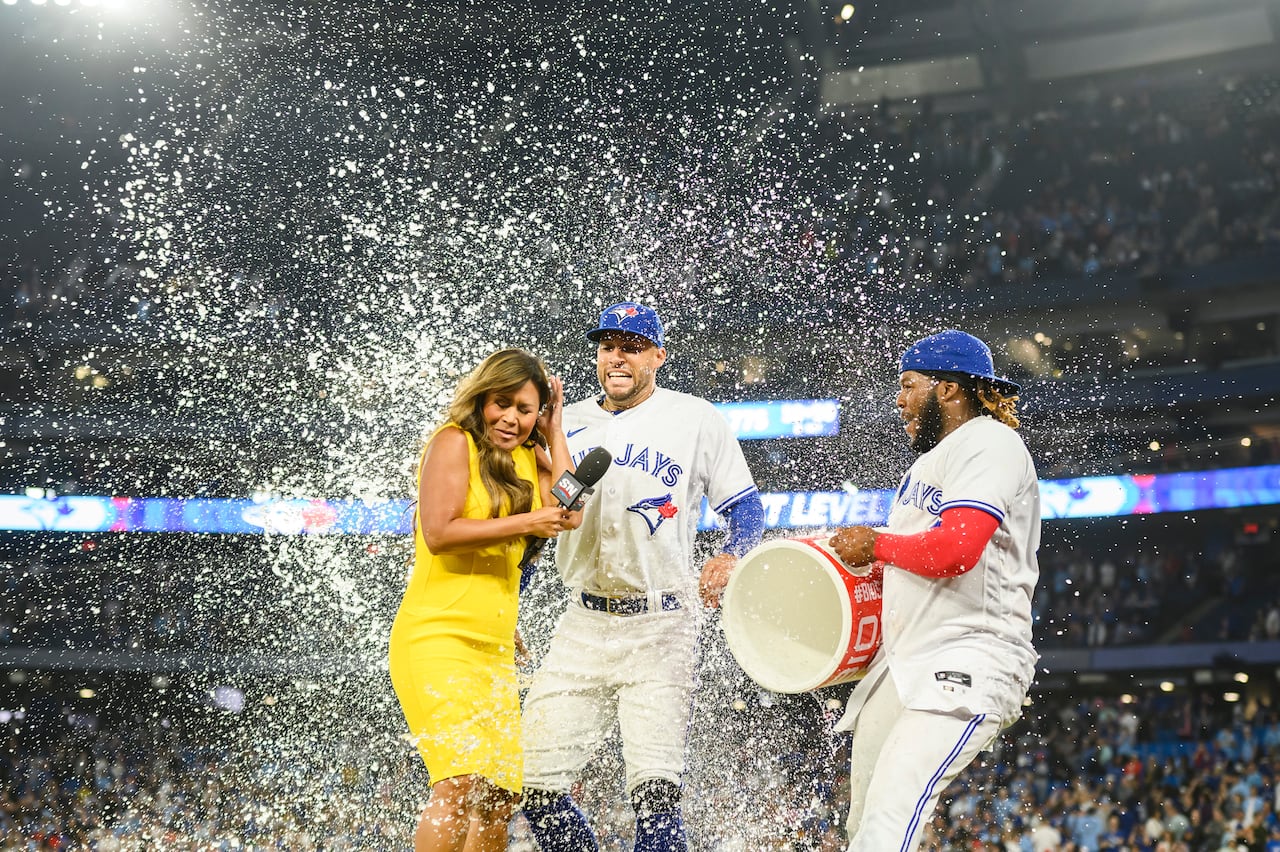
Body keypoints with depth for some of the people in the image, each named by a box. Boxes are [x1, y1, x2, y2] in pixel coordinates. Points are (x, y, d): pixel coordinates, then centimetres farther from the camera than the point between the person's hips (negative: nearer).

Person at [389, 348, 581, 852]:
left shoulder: (528, 456, 16)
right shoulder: (455, 442, -4)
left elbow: (569, 515, 3)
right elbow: (439, 532, -15)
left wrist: (554, 432, 8)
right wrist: (525, 523, -14)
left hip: (495, 646, 8)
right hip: (437, 637, -8)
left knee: (500, 795, 8)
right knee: (462, 780, -22)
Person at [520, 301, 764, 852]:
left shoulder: (695, 419, 2)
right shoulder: (567, 425, 13)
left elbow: (747, 510, 3)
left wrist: (730, 560, -17)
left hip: (661, 626, -4)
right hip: (583, 626, 4)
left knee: (653, 789, -14)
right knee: (535, 785, 0)